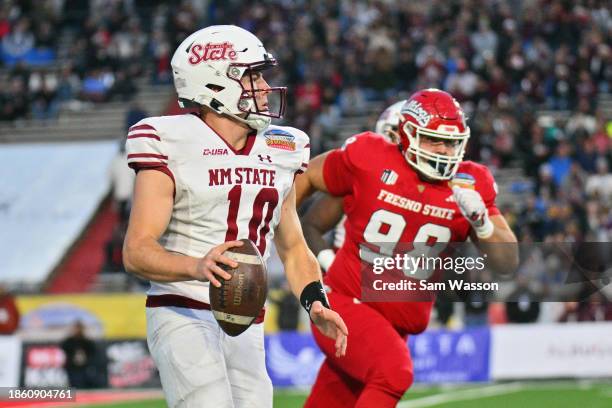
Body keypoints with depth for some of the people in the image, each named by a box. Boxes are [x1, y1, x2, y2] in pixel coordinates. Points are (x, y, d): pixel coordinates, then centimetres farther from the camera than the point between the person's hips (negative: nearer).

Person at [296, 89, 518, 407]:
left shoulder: (468, 186, -1)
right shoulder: (370, 160, -10)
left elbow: (507, 261, -3)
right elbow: (307, 177, 8)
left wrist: (481, 221, -21)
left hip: (396, 323, 4)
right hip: (346, 303, -4)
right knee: (393, 371, -30)